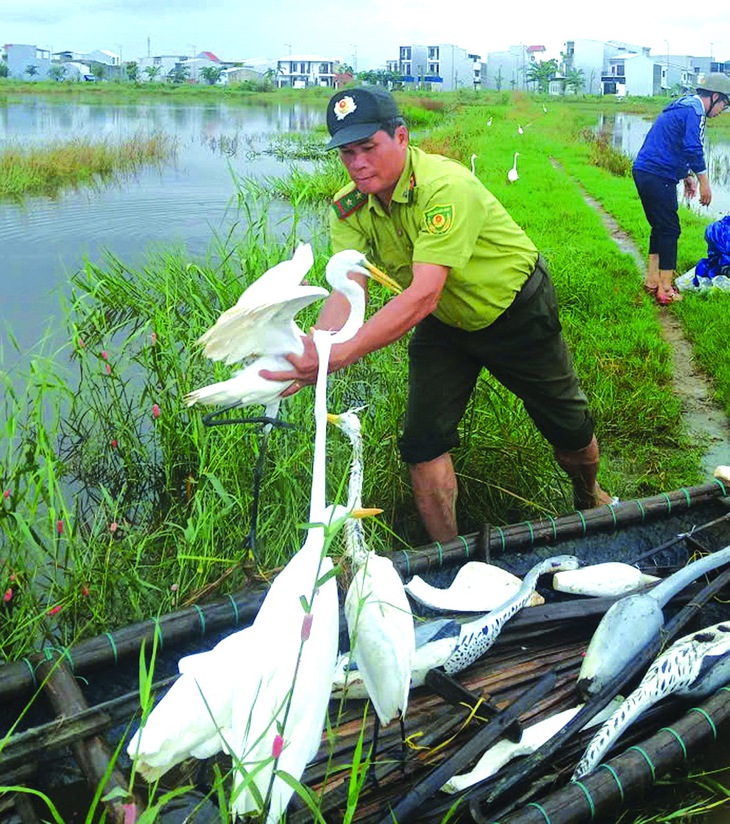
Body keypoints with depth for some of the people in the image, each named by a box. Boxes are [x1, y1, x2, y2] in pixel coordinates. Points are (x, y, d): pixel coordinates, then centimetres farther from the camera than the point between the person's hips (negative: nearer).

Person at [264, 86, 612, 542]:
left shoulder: (446, 186, -37)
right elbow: (347, 290, -26)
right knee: (423, 443, -6)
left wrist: (341, 354, -56)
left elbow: (423, 295, -45)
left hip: (517, 311, -4)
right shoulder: (350, 208, -16)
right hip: (446, 323, 5)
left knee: (569, 426, 11)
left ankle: (590, 497, 45)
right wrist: (313, 347, -49)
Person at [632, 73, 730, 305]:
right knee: (670, 231, -4)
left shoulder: (683, 107, 21)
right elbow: (693, 148, -19)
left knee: (661, 228, 19)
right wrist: (704, 182, -14)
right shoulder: (694, 111, -11)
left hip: (644, 172, 10)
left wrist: (687, 175, 30)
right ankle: (666, 290, -1)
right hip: (658, 177, -10)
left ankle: (652, 281, 25)